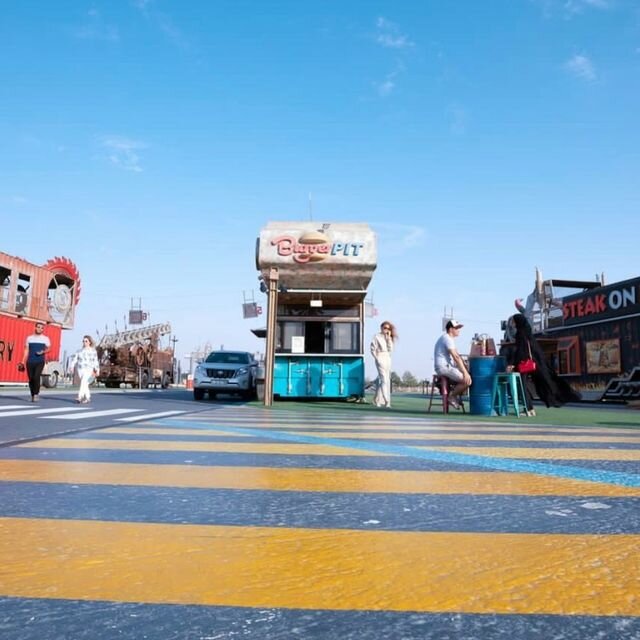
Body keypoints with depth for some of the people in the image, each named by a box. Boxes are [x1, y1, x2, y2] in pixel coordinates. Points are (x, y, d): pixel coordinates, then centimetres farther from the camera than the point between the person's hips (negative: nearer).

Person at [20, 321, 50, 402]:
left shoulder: (45, 339, 6)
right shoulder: (29, 338, 12)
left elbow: (48, 348, 6)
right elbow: (26, 350, 12)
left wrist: (43, 352, -16)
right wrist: (23, 362, 7)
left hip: (40, 362, -3)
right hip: (30, 362, 3)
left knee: (36, 377, -19)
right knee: (31, 379, 3)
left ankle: (36, 394, -9)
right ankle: (32, 395, 15)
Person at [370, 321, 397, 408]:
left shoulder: (388, 338, 16)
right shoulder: (377, 337, 0)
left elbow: (390, 349, 4)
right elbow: (373, 349, -4)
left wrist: (389, 339, -2)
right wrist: (377, 358, -11)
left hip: (388, 359, 7)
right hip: (380, 359, -7)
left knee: (387, 380, 7)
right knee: (384, 380, -16)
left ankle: (378, 401, 17)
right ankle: (387, 401, -22)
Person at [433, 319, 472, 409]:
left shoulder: (449, 339, 20)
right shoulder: (447, 339, -15)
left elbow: (458, 356, 17)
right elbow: (456, 357, -21)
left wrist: (466, 368, 6)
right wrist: (465, 372, -22)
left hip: (448, 366, 11)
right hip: (444, 367, -11)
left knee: (468, 376, 13)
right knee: (467, 380, -18)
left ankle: (456, 396, 13)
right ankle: (452, 396, -2)